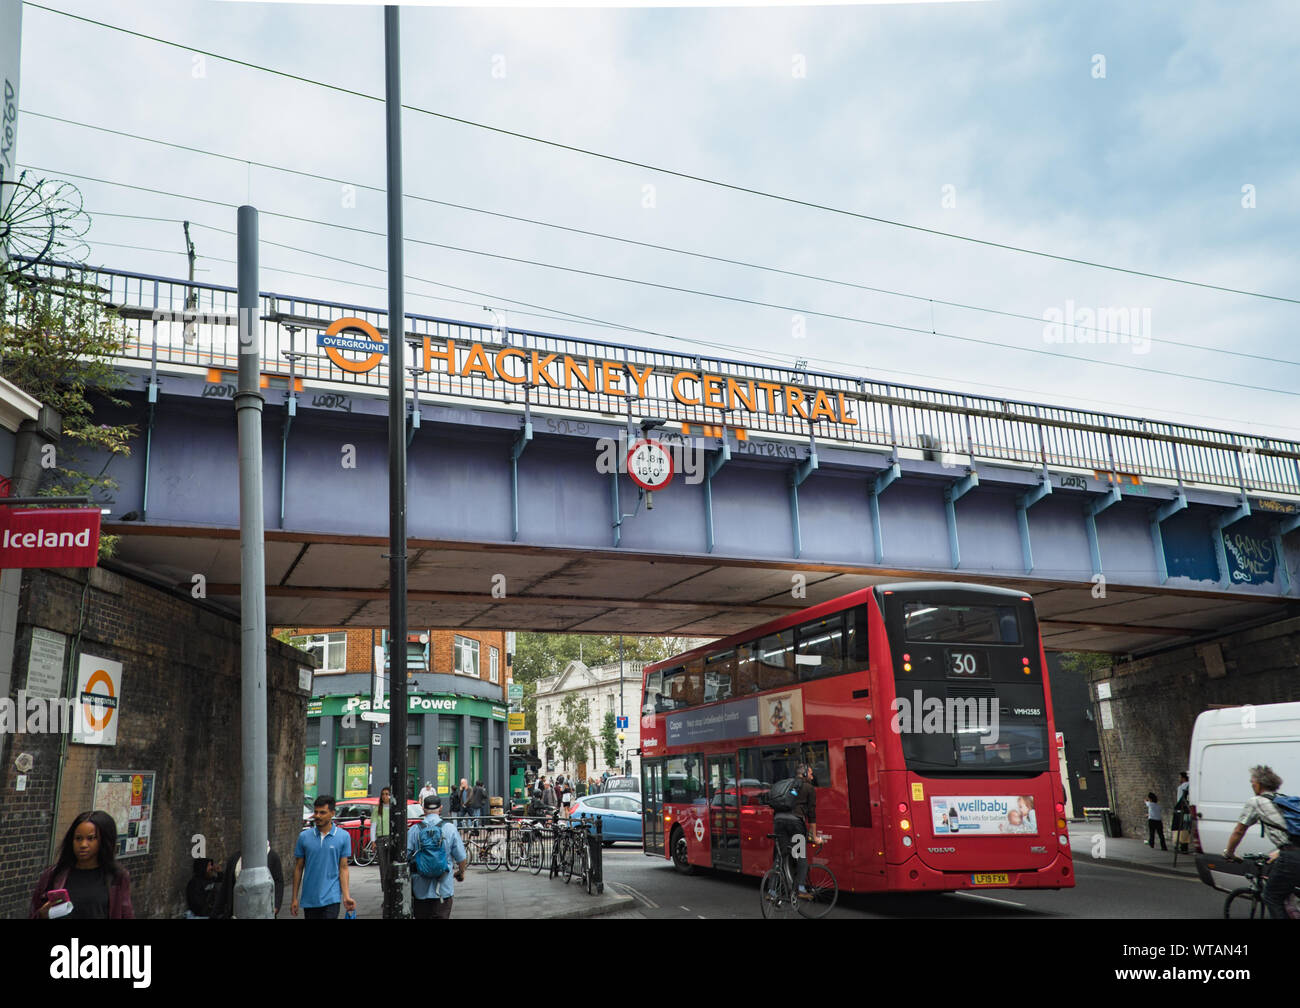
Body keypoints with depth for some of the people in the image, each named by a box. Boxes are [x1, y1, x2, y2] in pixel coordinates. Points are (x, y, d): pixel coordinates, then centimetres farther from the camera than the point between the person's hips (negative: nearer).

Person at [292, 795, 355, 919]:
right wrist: (295, 898, 8)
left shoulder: (343, 836, -1)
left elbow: (343, 868, 0)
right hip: (309, 899, 3)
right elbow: (298, 868, 9)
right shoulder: (304, 836, 3)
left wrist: (346, 896, -9)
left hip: (331, 898, -3)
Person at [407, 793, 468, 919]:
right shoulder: (450, 829, -3)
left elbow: (405, 857, -3)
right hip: (443, 889, -1)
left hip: (420, 890, 1)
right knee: (441, 916, 2)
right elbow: (462, 858, 1)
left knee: (421, 917, 13)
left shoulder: (414, 830, -3)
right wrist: (461, 872, 21)